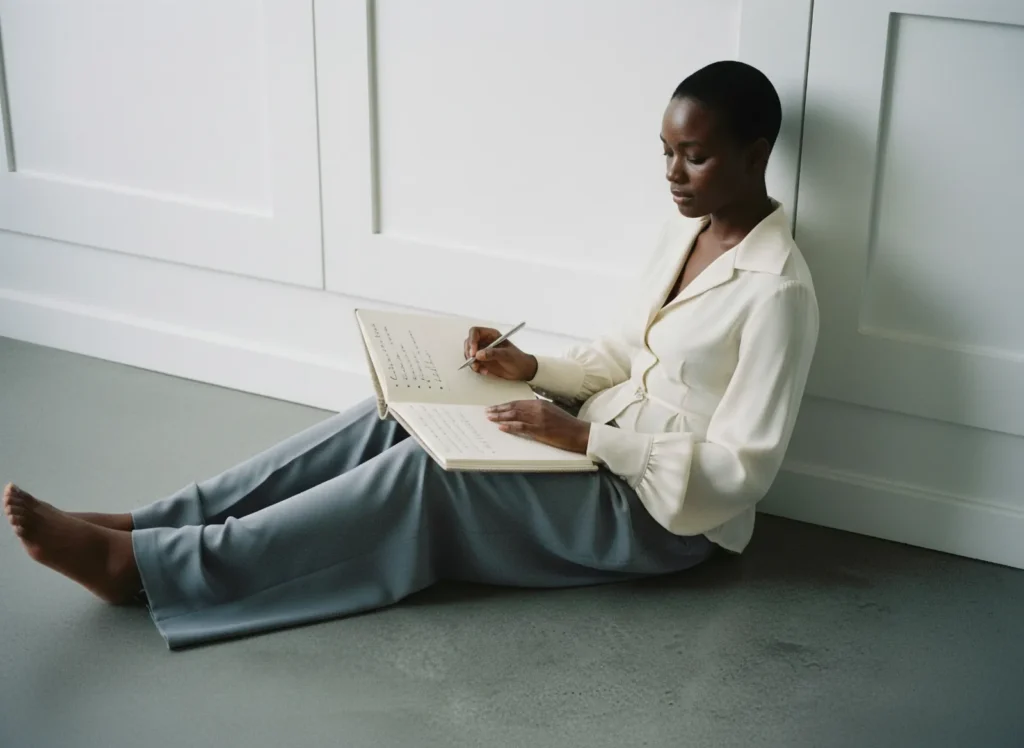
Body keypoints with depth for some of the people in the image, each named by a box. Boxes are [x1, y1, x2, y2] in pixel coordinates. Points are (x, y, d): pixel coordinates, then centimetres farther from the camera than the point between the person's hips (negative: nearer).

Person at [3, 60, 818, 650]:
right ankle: (143, 527, -12)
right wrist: (532, 368, -2)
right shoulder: (688, 226, 6)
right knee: (395, 420, -10)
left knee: (428, 473, -25)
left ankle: (140, 565, -23)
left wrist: (582, 436, -25)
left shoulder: (775, 292, -21)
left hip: (659, 510, -8)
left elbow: (739, 472, -22)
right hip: (599, 441, 8)